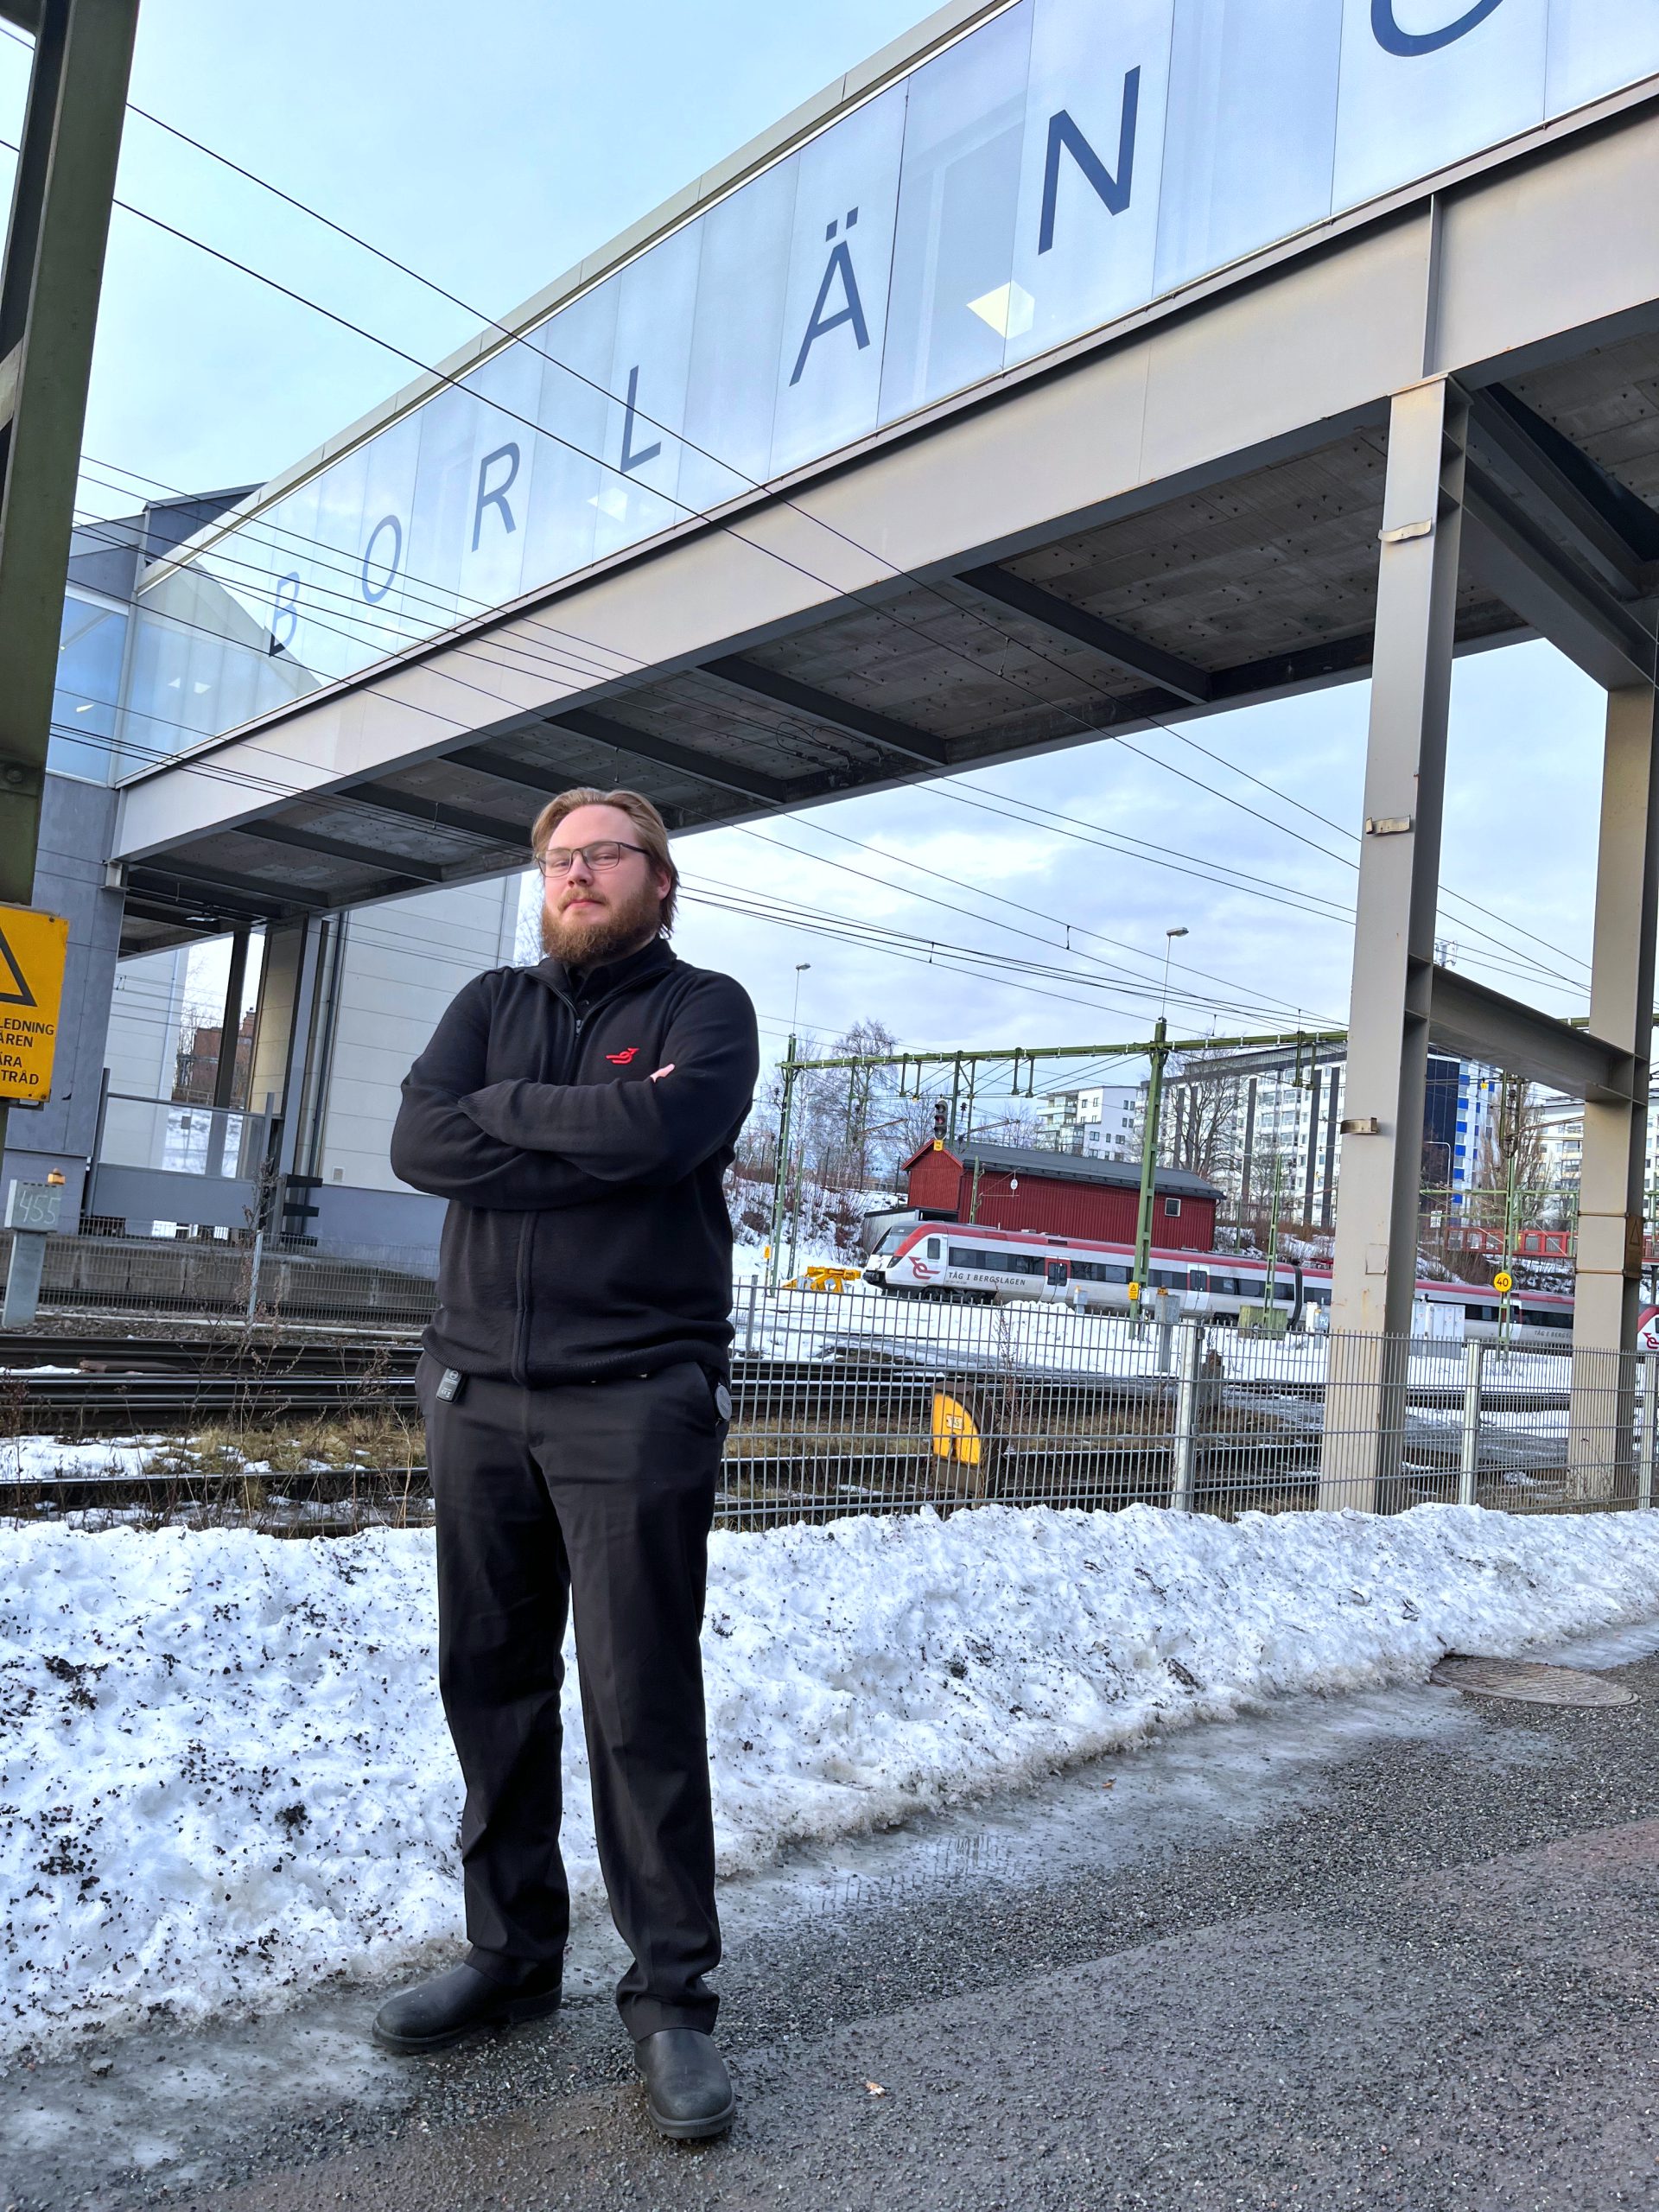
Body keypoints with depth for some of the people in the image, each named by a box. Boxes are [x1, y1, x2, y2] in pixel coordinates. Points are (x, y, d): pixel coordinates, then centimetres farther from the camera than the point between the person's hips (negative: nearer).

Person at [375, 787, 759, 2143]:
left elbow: (658, 1130, -20)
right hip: (479, 1392, 5)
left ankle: (672, 1996, 13)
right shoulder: (493, 1003, 14)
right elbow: (419, 1144, -4)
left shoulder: (705, 1009, 2)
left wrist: (499, 1107, -6)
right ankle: (512, 1957, 28)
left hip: (635, 1404, -4)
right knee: (490, 1686, 11)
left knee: (643, 1706, -1)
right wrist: (593, 1141, -12)